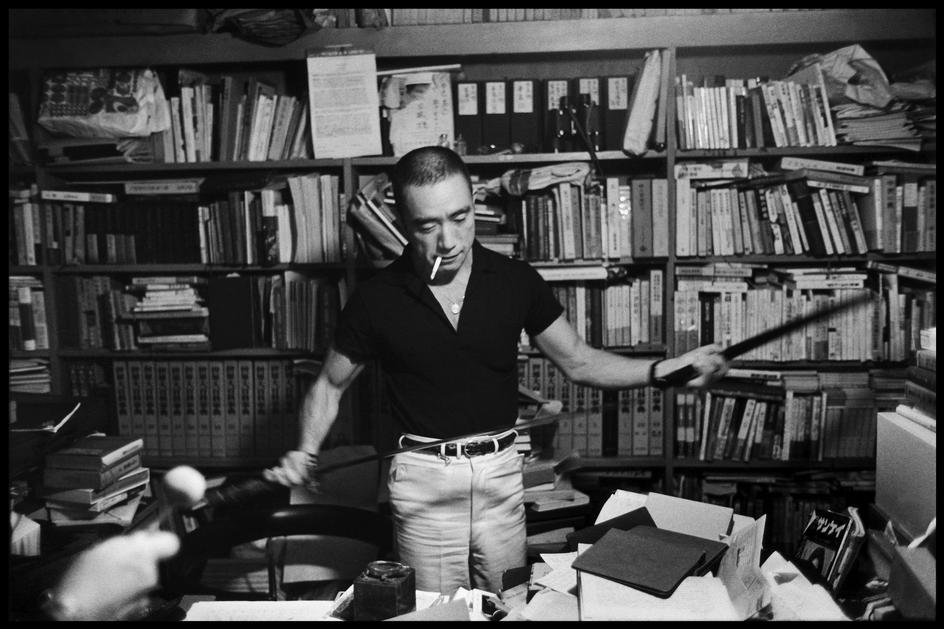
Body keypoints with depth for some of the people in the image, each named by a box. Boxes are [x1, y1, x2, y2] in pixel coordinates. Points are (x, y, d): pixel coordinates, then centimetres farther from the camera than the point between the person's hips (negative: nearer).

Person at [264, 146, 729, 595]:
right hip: (423, 480, -1)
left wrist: (663, 370, -8)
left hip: (502, 474, 2)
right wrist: (306, 451, -14)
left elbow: (578, 362, 4)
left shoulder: (515, 280, -4)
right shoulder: (376, 299, -9)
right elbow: (329, 385, 4)